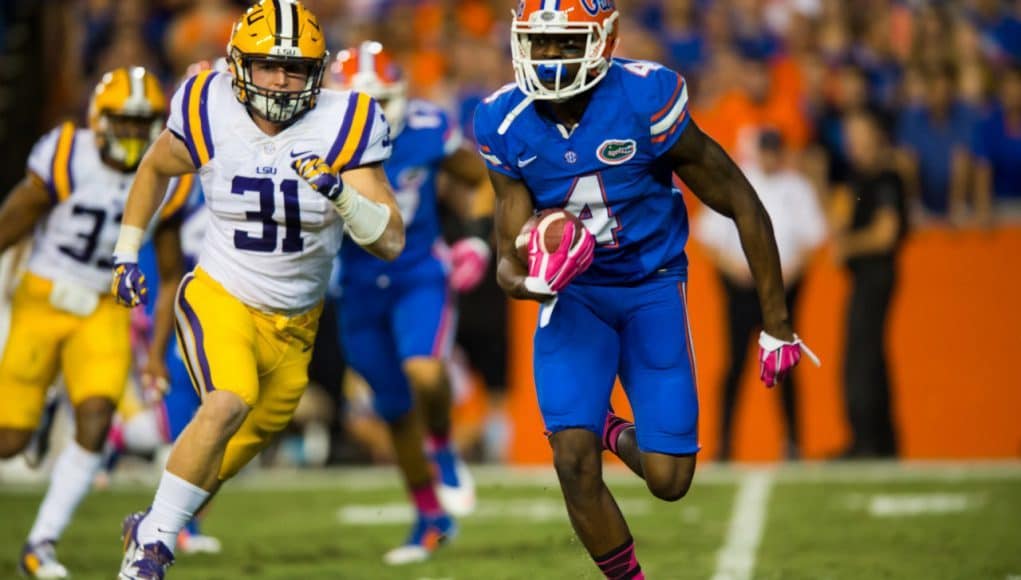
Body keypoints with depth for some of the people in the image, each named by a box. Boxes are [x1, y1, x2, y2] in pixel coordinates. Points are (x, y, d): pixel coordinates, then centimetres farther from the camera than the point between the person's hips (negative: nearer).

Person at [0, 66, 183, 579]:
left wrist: (159, 350, 4)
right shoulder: (66, 158, -15)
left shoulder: (165, 181, -2)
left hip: (104, 311, 3)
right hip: (42, 302, -3)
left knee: (95, 426, -16)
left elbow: (171, 273, 8)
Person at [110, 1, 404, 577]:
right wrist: (127, 252, 10)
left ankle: (155, 526, 41)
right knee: (229, 403, -29)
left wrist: (338, 191, -35)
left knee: (249, 440, 16)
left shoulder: (343, 127, -16)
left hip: (294, 322, 3)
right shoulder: (211, 116, -13)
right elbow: (155, 168, 11)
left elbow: (392, 242, -19)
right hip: (220, 296, -3)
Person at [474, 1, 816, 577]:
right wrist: (525, 278, -32)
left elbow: (742, 205, -11)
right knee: (574, 463, -16)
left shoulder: (646, 100, -21)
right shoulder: (507, 124, -10)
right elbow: (509, 254, -4)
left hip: (653, 288, -1)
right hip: (573, 294, 2)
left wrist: (777, 324, -7)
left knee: (669, 480, -6)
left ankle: (622, 437, 31)